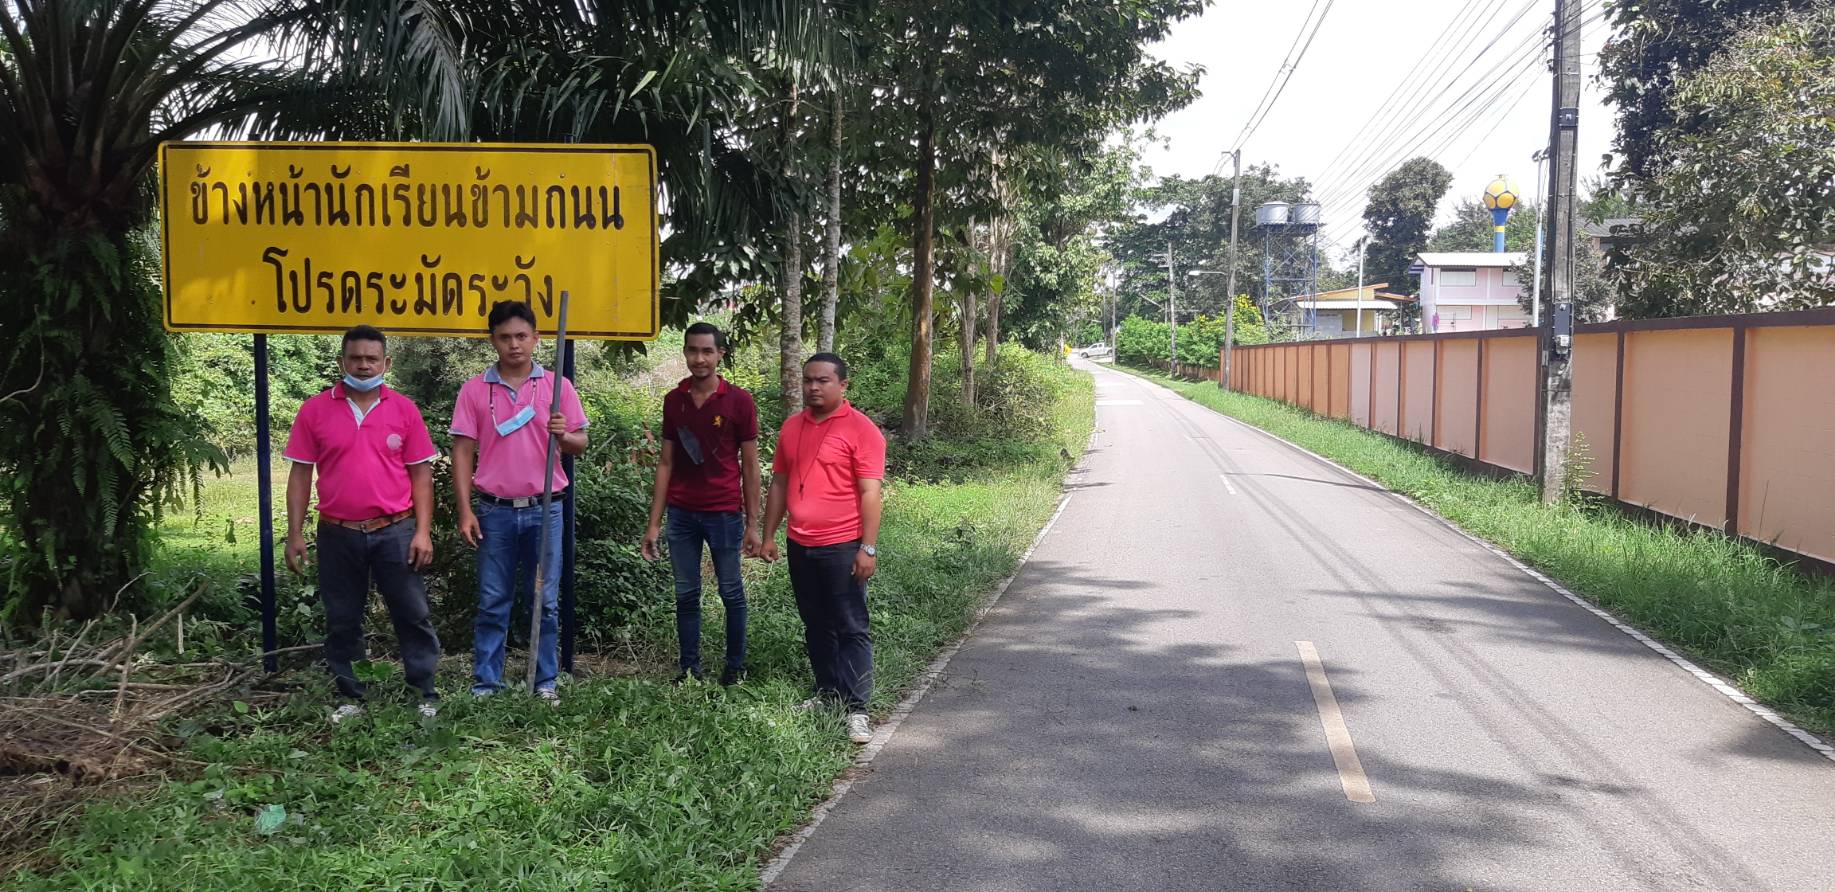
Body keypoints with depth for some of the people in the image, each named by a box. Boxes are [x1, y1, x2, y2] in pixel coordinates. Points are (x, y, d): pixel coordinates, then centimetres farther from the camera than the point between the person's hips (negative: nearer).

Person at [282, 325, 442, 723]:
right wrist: (294, 533, 0)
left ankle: (425, 695, 13)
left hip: (394, 533, -1)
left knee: (413, 616, 3)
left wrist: (423, 531, -4)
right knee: (342, 623, 10)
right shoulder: (315, 410, 2)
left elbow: (421, 474, 3)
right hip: (338, 536, 1)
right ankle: (350, 697, 22)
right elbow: (300, 474, 5)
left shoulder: (404, 410, 2)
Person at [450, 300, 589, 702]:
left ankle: (546, 682, 15)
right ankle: (485, 683, 14)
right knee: (492, 604, 6)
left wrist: (564, 434, -19)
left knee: (546, 602, 6)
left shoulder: (557, 385, 4)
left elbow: (580, 444, 5)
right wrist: (465, 510, -3)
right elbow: (463, 451, 3)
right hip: (494, 511, 0)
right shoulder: (474, 389, 4)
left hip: (544, 509, 0)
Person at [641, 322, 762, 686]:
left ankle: (735, 666, 18)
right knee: (686, 594, 7)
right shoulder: (673, 400, 6)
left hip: (724, 512, -3)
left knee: (731, 592, 5)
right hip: (681, 513, 3)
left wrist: (752, 524, -4)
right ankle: (689, 668, 17)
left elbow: (749, 465, -1)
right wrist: (654, 523, 5)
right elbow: (666, 462, 9)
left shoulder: (739, 401, -4)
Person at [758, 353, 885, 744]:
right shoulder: (792, 426, 10)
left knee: (851, 628, -2)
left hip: (842, 547, -6)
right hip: (800, 546, 6)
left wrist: (868, 548, -16)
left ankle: (857, 710, 0)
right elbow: (780, 482, 16)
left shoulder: (861, 429, -9)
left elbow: (870, 492, -12)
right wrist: (768, 535, 13)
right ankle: (827, 694, 28)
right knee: (816, 626, 15)